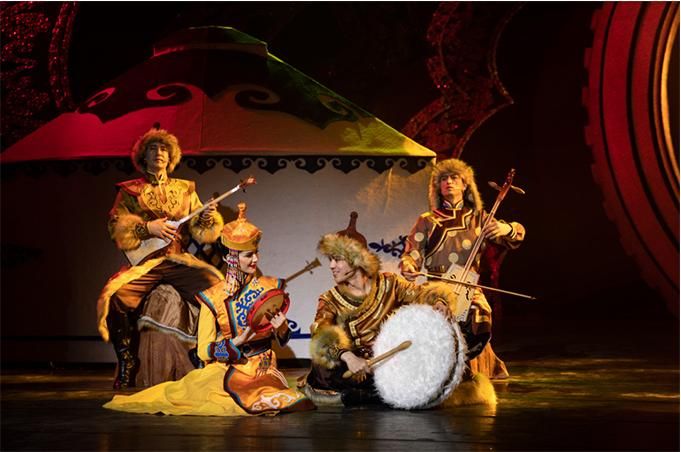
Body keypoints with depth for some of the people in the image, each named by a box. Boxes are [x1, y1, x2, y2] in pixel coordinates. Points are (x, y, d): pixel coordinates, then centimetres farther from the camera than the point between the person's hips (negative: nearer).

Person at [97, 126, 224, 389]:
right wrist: (147, 228, -14)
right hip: (144, 262, -1)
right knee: (115, 297, -30)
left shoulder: (185, 189, 17)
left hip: (179, 260, 1)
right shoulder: (129, 192, 12)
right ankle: (128, 365, -14)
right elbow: (117, 231, 0)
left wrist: (207, 219, -11)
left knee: (216, 288, -27)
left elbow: (200, 233, 11)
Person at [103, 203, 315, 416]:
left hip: (263, 369, 3)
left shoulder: (270, 287, 3)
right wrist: (239, 341, -19)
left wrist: (280, 328, -11)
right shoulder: (212, 298, -4)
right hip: (225, 369, -3)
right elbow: (204, 351, -5)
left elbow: (282, 339, 13)